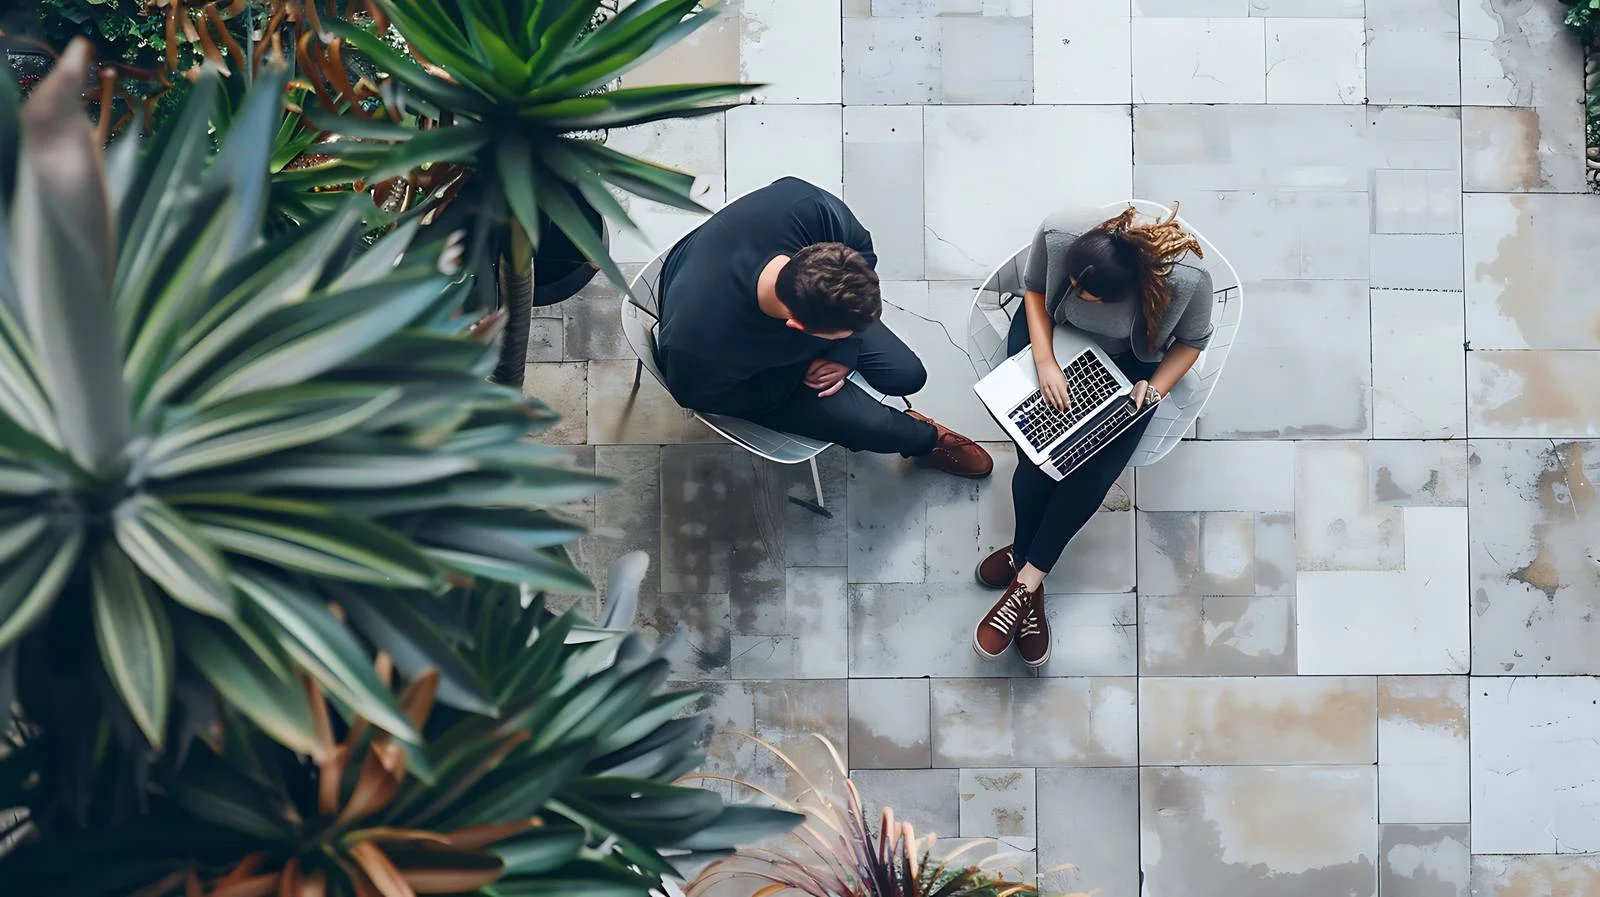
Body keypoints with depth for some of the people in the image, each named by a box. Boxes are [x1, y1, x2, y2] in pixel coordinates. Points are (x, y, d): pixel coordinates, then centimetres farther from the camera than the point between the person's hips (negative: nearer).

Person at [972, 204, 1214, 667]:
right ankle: (1031, 582, -6)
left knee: (1094, 471, -20)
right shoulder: (1058, 233, -33)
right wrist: (1045, 360, -22)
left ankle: (1025, 578, -11)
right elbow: (1034, 288, -9)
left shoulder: (1187, 277, -35)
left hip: (1129, 360, 0)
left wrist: (1155, 388, -25)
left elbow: (1191, 340, -11)